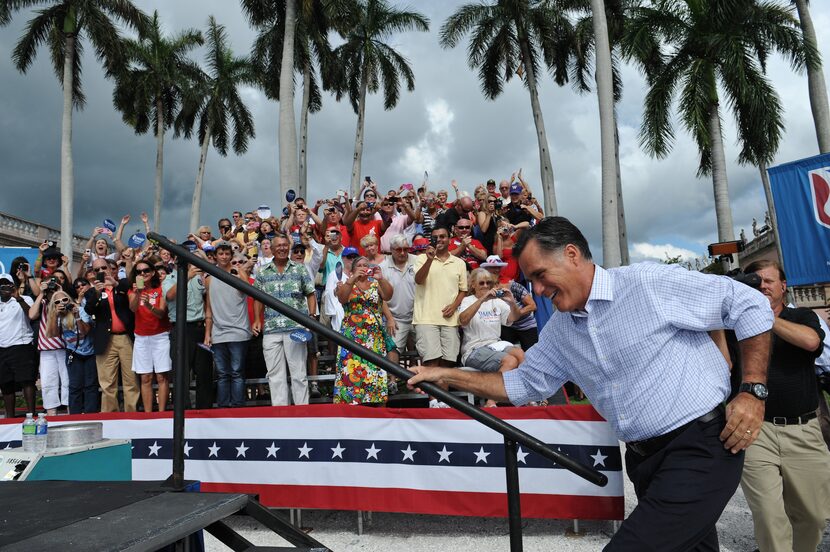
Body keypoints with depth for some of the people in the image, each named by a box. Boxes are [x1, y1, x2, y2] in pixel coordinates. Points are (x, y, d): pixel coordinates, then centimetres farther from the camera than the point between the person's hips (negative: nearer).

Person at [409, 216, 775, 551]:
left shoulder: (651, 283, -13)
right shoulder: (558, 331, 8)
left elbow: (750, 304, -7)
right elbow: (523, 383, 14)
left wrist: (754, 391, -12)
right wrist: (446, 376, 6)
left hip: (699, 450, -7)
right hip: (643, 460, 7)